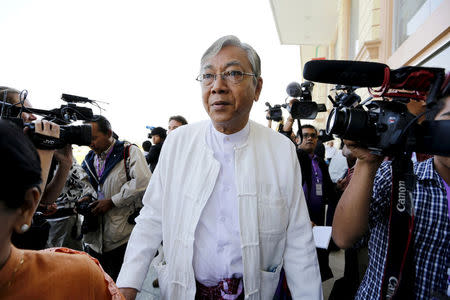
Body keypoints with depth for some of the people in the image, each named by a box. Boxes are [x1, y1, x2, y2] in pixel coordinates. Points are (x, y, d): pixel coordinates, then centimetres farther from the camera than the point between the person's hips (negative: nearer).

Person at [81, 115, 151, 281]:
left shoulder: (129, 152, -8)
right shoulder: (90, 159, 14)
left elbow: (143, 182, -22)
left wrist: (112, 202, -17)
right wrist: (87, 198, 1)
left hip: (122, 238, -6)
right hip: (95, 238, 7)